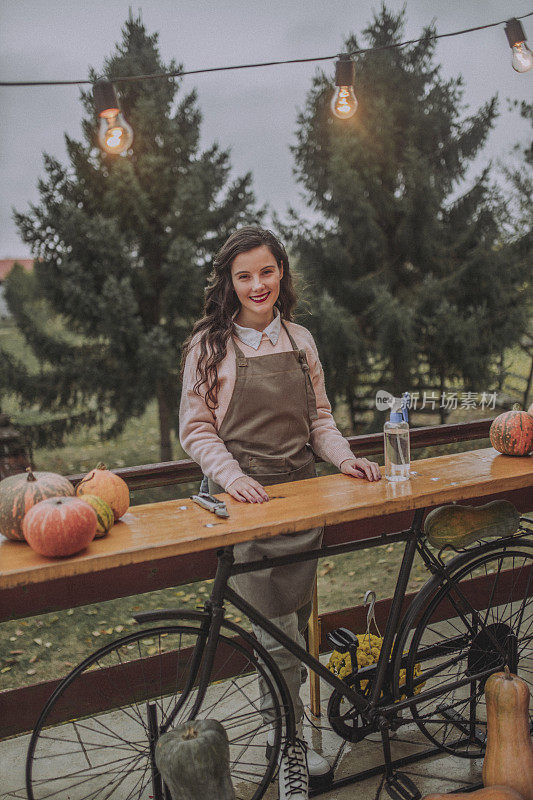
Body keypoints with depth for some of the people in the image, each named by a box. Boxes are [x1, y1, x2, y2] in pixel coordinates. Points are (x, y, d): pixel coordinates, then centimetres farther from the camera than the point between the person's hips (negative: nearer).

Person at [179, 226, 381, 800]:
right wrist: (232, 475, -17)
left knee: (295, 626, 12)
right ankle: (291, 752, 12)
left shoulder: (299, 340, 10)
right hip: (243, 498, -4)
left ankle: (286, 730, 29)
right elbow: (196, 429, -3)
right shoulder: (209, 345, -3)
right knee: (278, 632, -5)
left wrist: (344, 458, -1)